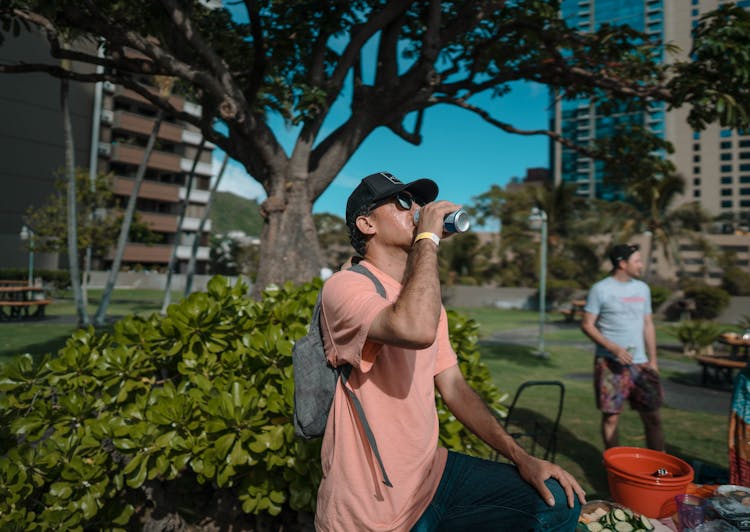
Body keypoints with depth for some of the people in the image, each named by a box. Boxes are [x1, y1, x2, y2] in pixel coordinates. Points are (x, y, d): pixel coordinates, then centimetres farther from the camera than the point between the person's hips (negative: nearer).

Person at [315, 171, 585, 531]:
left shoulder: (427, 301, 10)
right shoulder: (345, 286, -17)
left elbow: (454, 387, 9)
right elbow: (417, 330, -37)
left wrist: (520, 457, 0)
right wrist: (427, 238, -23)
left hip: (430, 471, 8)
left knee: (558, 501, 0)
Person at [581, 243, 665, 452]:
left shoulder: (642, 288, 11)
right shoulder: (600, 289, -5)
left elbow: (648, 325, 15)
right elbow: (587, 325, -6)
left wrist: (653, 360, 11)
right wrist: (614, 348, -16)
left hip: (639, 363, 4)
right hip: (610, 363, -4)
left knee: (652, 416, 5)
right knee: (611, 417, 3)